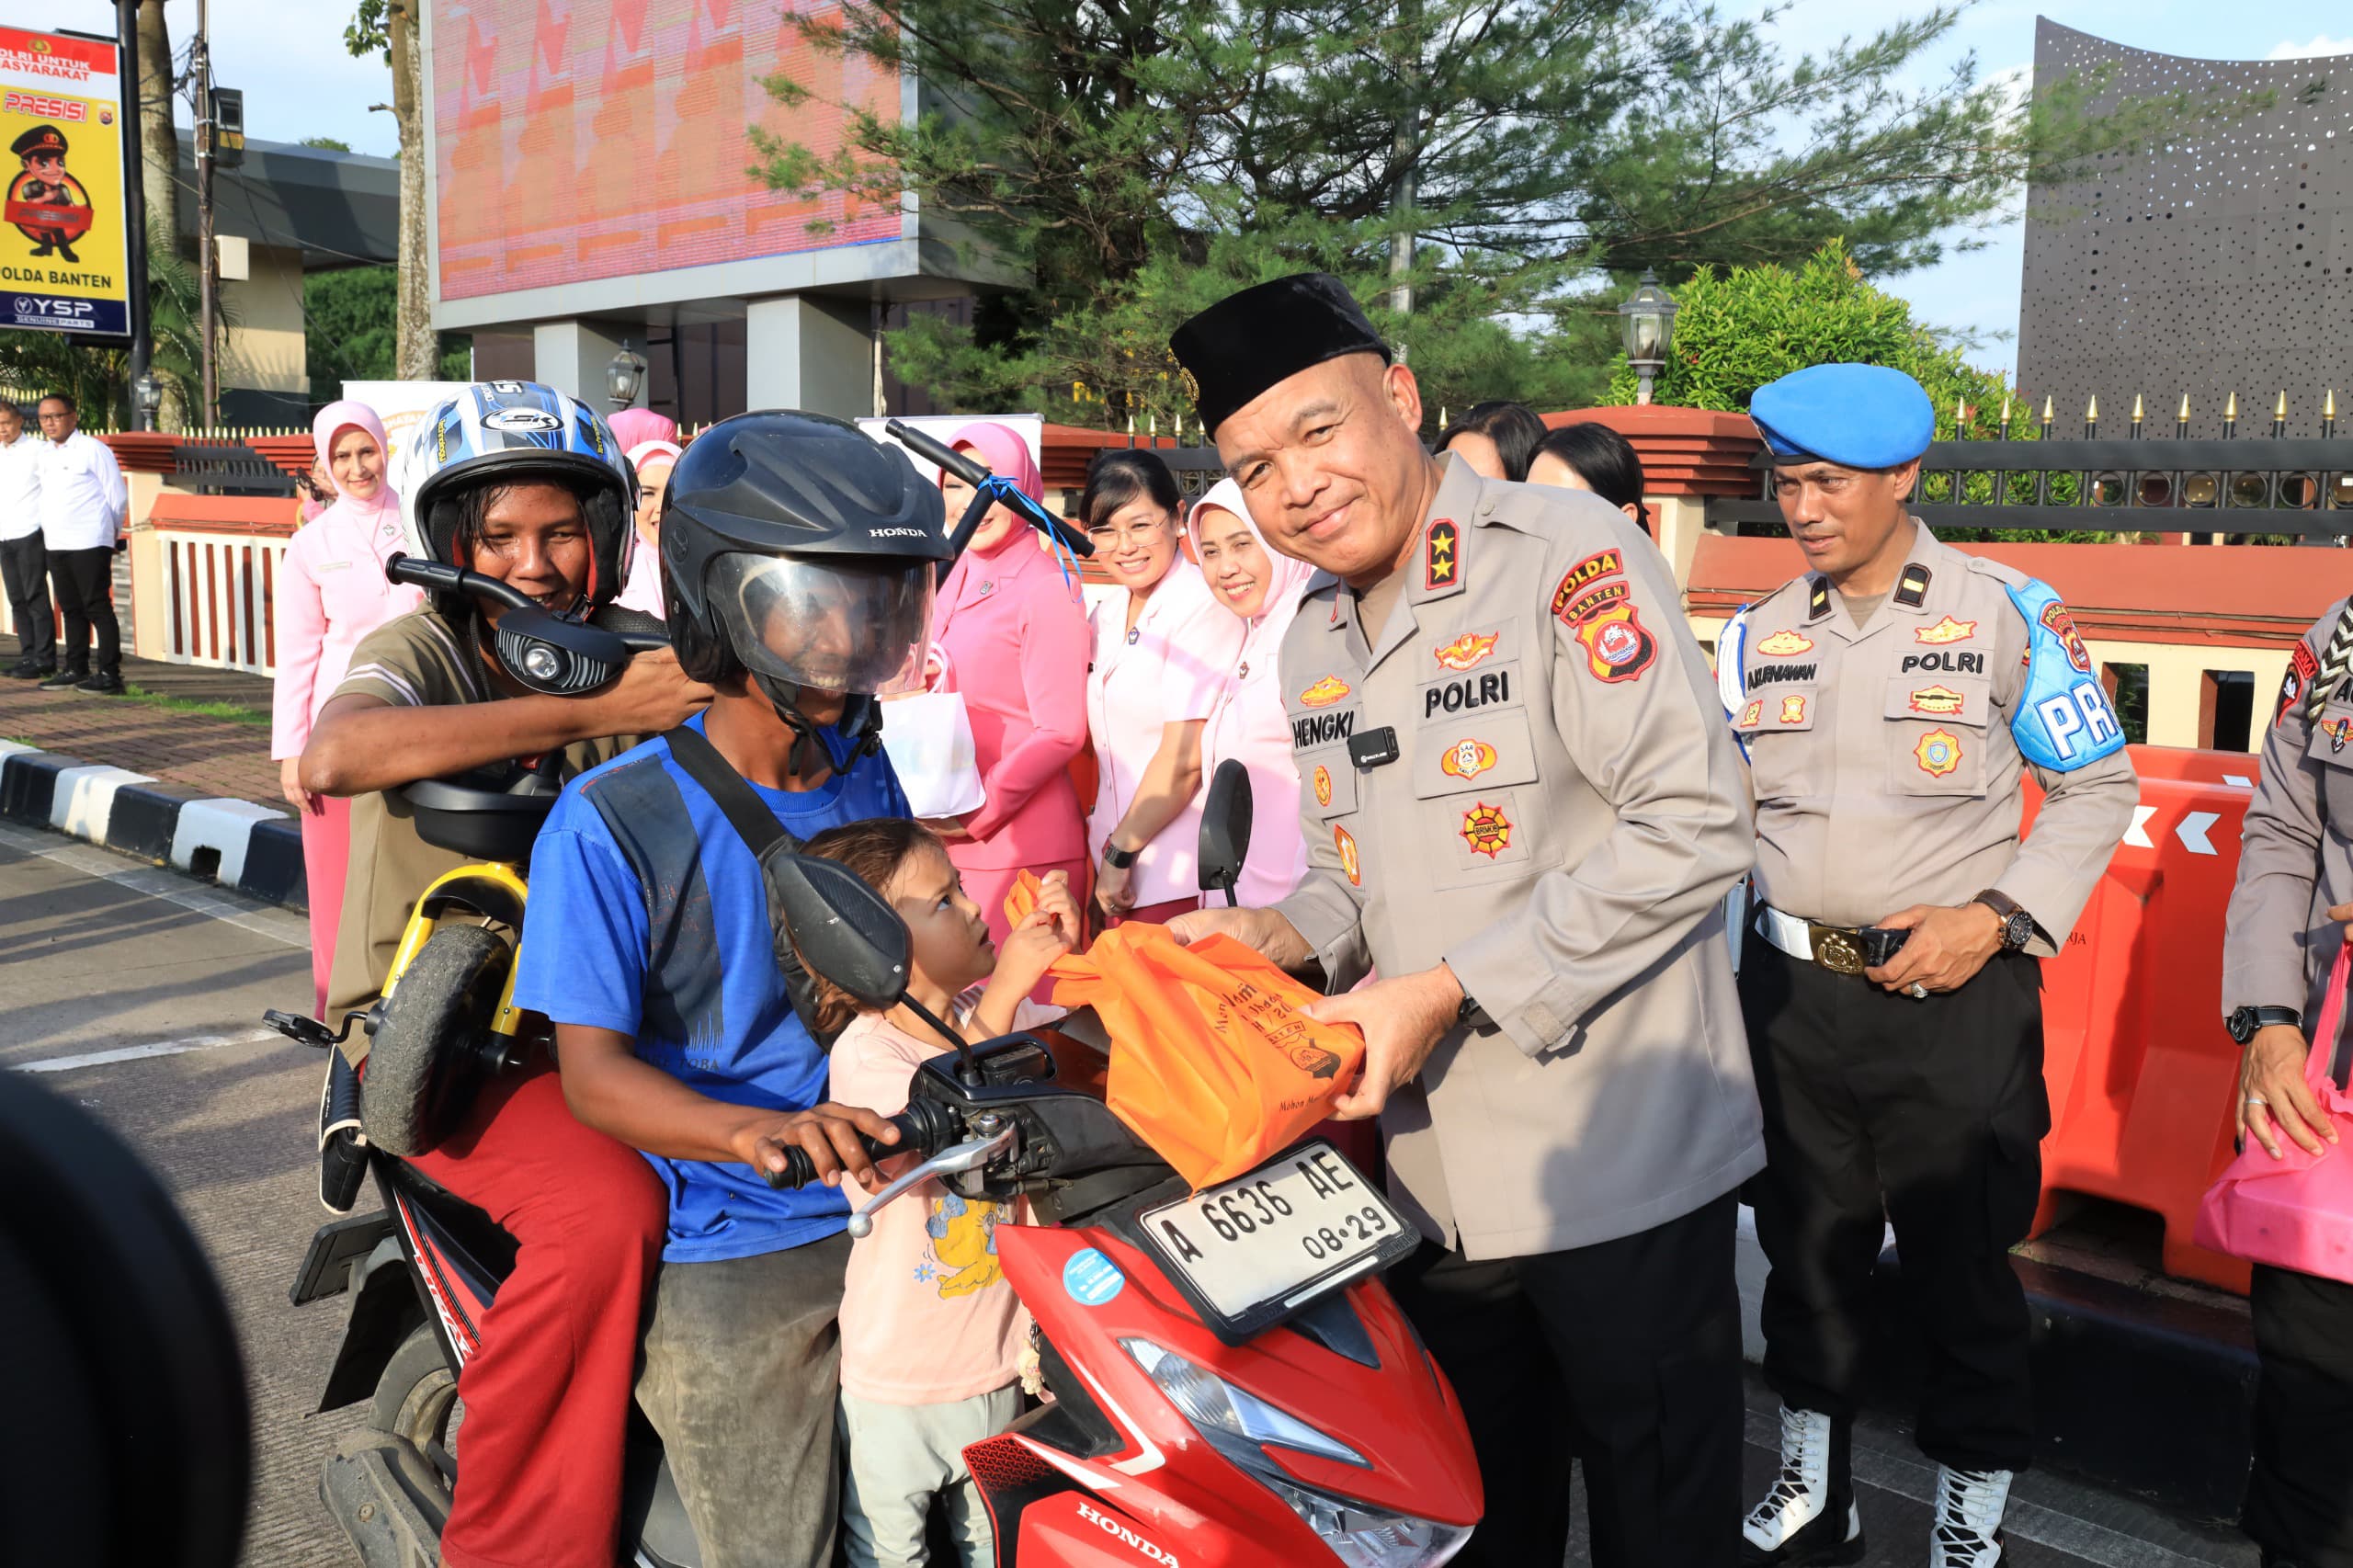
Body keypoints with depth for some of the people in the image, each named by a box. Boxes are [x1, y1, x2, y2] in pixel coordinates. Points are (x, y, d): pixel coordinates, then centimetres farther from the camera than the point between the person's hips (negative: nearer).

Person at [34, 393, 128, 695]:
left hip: (89, 544, -7)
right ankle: (76, 669, 20)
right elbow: (48, 497, 23)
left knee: (97, 607, -8)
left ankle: (109, 674, -8)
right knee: (70, 609, 12)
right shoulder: (45, 454, 14)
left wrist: (106, 531, 4)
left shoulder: (93, 450, -6)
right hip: (55, 544, 7)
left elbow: (118, 497, -4)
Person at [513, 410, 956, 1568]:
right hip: (729, 1267, -5)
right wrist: (760, 1132, -33)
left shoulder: (868, 776, 6)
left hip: (890, 1214, 5)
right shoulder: (610, 824, -12)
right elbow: (592, 1072, -16)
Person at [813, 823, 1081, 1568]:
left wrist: (1067, 953, -19)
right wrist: (1005, 992, -38)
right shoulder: (864, 1052, -21)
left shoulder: (988, 1013, -3)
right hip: (894, 1384, -5)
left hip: (993, 1366, 5)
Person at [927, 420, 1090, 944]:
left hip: (1021, 845, -7)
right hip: (948, 840, 7)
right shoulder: (956, 581, 13)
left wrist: (980, 812, -13)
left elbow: (1061, 732, -13)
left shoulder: (1047, 586, -9)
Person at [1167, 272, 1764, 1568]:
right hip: (1434, 1167, 7)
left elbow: (1694, 825, -22)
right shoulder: (1312, 643, 10)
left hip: (1618, 1160, -6)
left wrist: (1449, 990, -23)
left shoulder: (1569, 556, -15)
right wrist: (1285, 935, -3)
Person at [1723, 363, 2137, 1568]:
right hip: (1791, 992, 4)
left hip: (1956, 997, -4)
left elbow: (2098, 789, -2)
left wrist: (1995, 917, -13)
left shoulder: (2008, 612, -4)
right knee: (1806, 1248, 16)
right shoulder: (1758, 634, 8)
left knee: (1960, 1264, 6)